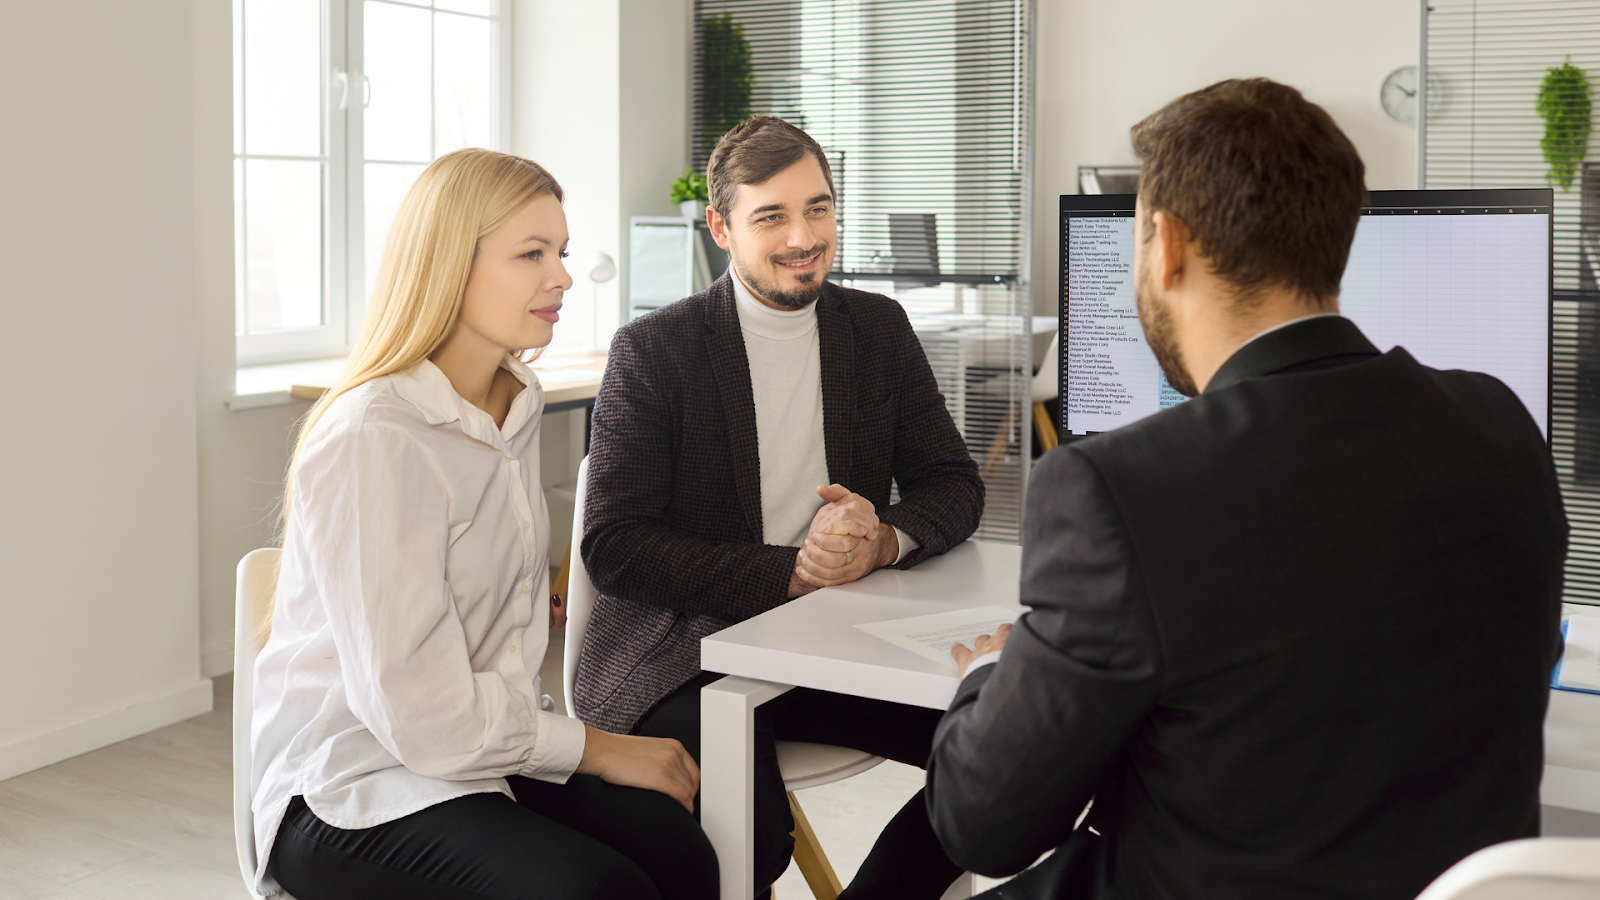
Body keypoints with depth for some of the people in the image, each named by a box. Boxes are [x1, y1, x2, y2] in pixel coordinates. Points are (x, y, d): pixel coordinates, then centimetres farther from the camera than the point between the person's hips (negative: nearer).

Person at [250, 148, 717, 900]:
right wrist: (593, 748, -12)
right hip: (353, 788, -7)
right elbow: (418, 711, -20)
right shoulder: (370, 441, -19)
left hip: (492, 745, 7)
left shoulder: (516, 403, 9)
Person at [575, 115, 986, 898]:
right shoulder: (653, 350, -5)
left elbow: (955, 487, 10)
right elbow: (612, 547, -10)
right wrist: (790, 571, -18)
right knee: (752, 831, -32)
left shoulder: (879, 329, 9)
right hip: (682, 655, -5)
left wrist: (883, 540, -14)